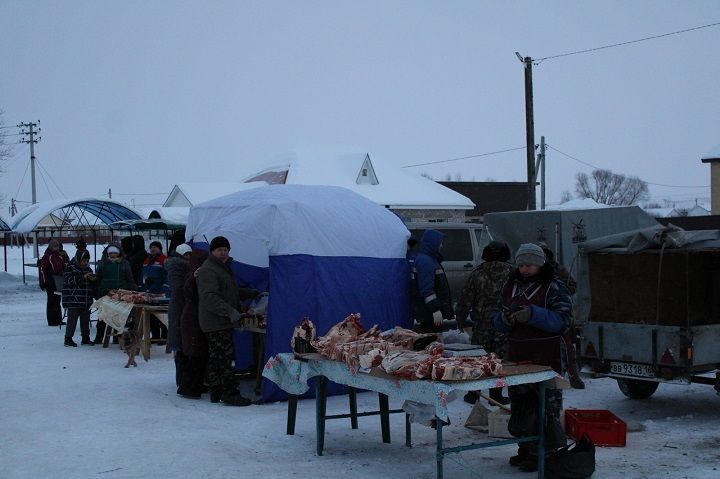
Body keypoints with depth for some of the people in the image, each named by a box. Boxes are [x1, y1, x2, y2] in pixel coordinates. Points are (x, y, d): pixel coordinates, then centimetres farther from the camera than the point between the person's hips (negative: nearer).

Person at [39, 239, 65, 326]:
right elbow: (42, 270, -12)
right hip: (50, 282, -7)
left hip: (58, 282, 7)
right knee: (51, 301, -4)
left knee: (57, 301, 13)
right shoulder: (46, 257, -8)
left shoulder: (59, 257, 14)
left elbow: (63, 268, 22)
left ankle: (58, 320, 20)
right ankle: (51, 321, 1)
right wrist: (43, 282, -15)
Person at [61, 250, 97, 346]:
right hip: (73, 300, -6)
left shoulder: (88, 269, 15)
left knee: (86, 319, 11)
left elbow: (92, 285, 23)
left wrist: (93, 279, -1)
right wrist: (83, 277, -20)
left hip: (86, 300, 6)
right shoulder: (71, 268, -4)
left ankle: (85, 338, 21)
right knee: (72, 319, -5)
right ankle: (68, 339, 0)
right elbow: (69, 281, -17)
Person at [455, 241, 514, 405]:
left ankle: (473, 393, 16)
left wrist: (460, 320, 9)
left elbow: (465, 299, 0)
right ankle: (496, 394, 9)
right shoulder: (510, 273, -3)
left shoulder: (478, 273, -1)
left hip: (481, 324, 1)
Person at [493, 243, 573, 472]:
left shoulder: (554, 287, -4)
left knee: (546, 407, -6)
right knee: (520, 405, 11)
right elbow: (497, 321, 15)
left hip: (547, 360, -6)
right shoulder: (510, 286, 13)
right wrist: (504, 318, -9)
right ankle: (526, 449, 23)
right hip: (517, 357, 6)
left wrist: (533, 314, -23)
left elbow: (563, 320, -14)